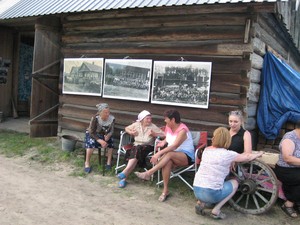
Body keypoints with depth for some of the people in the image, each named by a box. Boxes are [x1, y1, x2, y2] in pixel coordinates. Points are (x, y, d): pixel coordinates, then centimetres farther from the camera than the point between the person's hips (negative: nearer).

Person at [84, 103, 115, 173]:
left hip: (105, 135, 3)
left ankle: (109, 162, -8)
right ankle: (87, 163, -12)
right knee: (91, 142, -31)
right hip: (93, 134, -3)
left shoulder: (112, 118, -19)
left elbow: (111, 131, -5)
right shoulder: (95, 118, -26)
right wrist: (100, 141, -34)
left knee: (110, 141, -25)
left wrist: (108, 135, -29)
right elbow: (91, 132, -21)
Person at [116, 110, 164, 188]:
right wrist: (130, 132, 3)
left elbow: (163, 135, -6)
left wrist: (154, 134, -18)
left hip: (148, 146, -2)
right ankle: (124, 178, -35)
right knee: (135, 152, -32)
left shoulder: (153, 127, -1)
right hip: (136, 146, 2)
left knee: (137, 150, -34)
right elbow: (126, 128, 23)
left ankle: (124, 173, -40)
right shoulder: (136, 124, 7)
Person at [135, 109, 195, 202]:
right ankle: (165, 190, -28)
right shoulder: (168, 127, 4)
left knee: (169, 154, -37)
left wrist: (159, 153, -39)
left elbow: (175, 146, -32)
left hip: (187, 156, -6)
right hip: (172, 155, 6)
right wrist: (164, 142, -1)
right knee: (167, 162, -32)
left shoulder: (182, 130, -20)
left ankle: (148, 173, -36)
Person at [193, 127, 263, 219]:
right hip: (211, 193, -5)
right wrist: (258, 154, 28)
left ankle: (201, 202, 13)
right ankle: (216, 210, 7)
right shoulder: (227, 154, -7)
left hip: (196, 191, 5)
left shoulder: (206, 150, 7)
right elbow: (247, 157, 8)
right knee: (234, 183, 19)